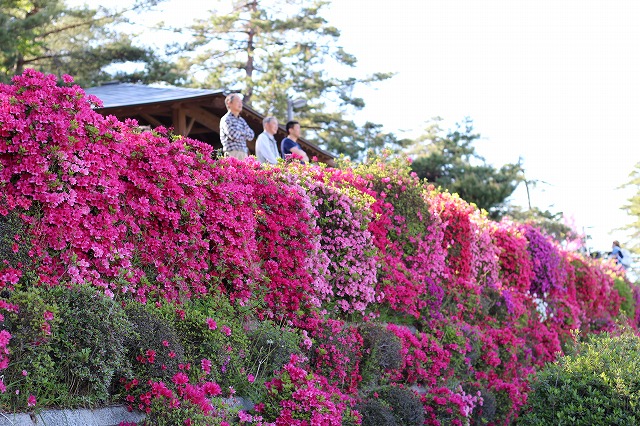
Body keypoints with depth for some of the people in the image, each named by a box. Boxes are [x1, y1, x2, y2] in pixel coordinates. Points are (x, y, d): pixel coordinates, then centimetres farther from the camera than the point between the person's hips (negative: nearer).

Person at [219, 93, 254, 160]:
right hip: (232, 154, -7)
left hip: (243, 154, 7)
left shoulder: (241, 120, 22)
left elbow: (251, 136, 12)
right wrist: (244, 134, 5)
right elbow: (234, 136, -14)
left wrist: (240, 133, -3)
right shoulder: (226, 119, -1)